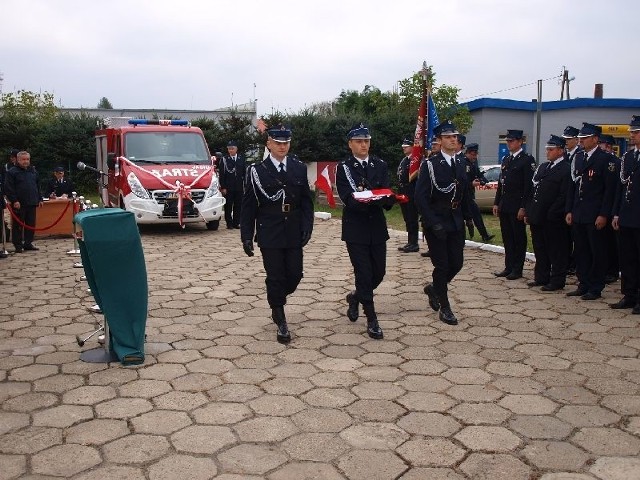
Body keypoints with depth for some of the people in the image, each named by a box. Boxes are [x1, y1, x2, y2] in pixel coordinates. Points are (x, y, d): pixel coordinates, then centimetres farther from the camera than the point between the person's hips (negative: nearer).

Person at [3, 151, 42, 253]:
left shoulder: (33, 171, 16)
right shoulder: (12, 172, -3)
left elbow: (37, 187, 22)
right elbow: (8, 188, -9)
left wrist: (39, 199, 15)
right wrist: (14, 201, -16)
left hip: (32, 203, 5)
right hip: (19, 204, -5)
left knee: (31, 225, 8)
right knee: (18, 226, 0)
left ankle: (28, 243, 17)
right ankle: (18, 245, 6)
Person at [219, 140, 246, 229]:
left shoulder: (241, 159, 8)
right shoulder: (224, 159, 0)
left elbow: (245, 173, 9)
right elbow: (222, 175, -2)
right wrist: (223, 187, -8)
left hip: (239, 187, 2)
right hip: (228, 187, -2)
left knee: (238, 206, 5)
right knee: (228, 206, 1)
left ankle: (236, 223, 12)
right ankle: (229, 223, 8)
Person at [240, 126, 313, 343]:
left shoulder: (300, 168, 6)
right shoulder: (257, 170, -2)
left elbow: (307, 201, 8)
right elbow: (248, 206, -1)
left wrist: (307, 227, -4)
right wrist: (247, 236, -5)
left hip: (294, 234, 3)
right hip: (270, 235, -3)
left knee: (295, 275, 5)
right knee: (275, 277, 1)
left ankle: (277, 300, 36)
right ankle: (281, 322, 14)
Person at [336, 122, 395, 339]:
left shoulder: (380, 165, 7)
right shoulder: (343, 168, -2)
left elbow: (388, 195, -3)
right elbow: (347, 198, -14)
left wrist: (374, 198, -26)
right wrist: (366, 200, -33)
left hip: (377, 227, 4)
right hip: (355, 228, -4)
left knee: (378, 272, 9)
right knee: (364, 273, -3)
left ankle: (356, 297, 38)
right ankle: (371, 320, 7)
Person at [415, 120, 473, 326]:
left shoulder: (460, 165, 10)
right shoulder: (429, 165, -9)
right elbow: (420, 197, -15)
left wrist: (468, 218, 11)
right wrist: (433, 223, -21)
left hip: (456, 223, 6)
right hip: (436, 224, -6)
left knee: (456, 263, 6)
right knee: (442, 265, 0)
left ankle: (434, 288, 33)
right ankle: (444, 307, 14)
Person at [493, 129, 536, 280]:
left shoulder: (527, 160, -8)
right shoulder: (506, 159, 15)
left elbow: (528, 185, -13)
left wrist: (523, 207, -17)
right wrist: (496, 203, 11)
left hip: (517, 207, -7)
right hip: (504, 206, 7)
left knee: (519, 238, 2)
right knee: (507, 238, 11)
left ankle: (517, 269, 8)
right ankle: (509, 267, 19)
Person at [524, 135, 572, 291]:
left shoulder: (566, 170, -9)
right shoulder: (542, 167, 16)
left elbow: (564, 196, -15)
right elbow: (532, 190, 15)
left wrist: (551, 214, -17)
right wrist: (528, 211, 10)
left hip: (553, 219, -8)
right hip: (537, 217, 8)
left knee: (557, 251, 2)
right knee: (539, 249, 15)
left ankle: (557, 281, 10)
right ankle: (541, 277, 26)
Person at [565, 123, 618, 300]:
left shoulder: (605, 159, -7)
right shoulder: (578, 158, 12)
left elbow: (610, 189, -10)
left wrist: (603, 215, -14)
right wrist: (569, 211, 9)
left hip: (595, 216, -6)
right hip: (578, 215, 6)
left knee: (597, 253, 2)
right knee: (581, 252, 11)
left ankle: (595, 289, 9)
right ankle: (583, 285, 21)